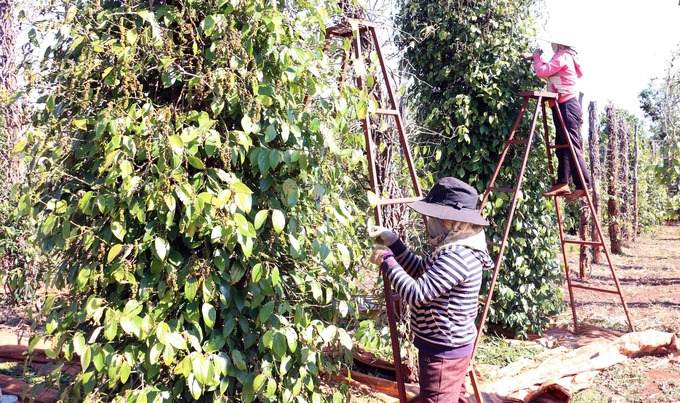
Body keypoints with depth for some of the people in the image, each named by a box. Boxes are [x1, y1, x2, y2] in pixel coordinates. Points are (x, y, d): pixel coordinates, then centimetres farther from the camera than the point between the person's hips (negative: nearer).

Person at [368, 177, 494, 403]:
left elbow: (416, 294, -30)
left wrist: (387, 260, -20)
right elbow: (421, 271, 15)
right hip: (453, 346, 10)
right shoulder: (456, 250, 5)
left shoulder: (456, 257, -28)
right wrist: (392, 242, 6)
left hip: (443, 351, -10)